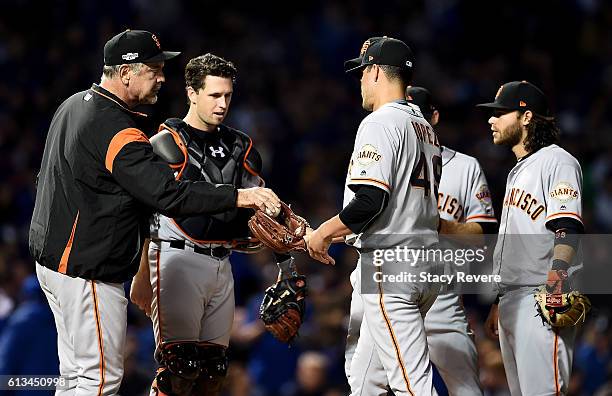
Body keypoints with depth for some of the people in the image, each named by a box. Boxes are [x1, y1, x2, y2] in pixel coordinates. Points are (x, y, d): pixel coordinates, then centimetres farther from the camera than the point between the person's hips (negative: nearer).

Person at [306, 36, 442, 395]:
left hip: (389, 266, -10)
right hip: (427, 265, 10)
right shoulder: (426, 128, 18)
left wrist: (324, 232, -7)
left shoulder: (380, 123, -10)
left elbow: (370, 201, -21)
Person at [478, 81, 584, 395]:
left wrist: (555, 279, -33)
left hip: (541, 299, -10)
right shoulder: (518, 171, 26)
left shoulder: (557, 161, -5)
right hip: (510, 303, 10)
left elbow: (567, 228, -18)